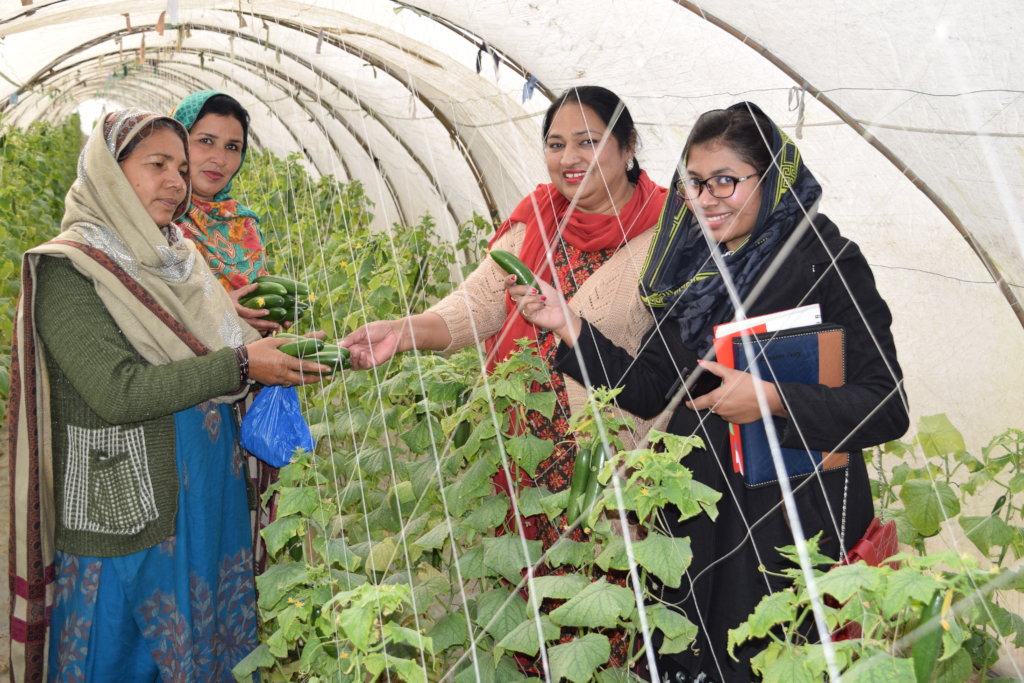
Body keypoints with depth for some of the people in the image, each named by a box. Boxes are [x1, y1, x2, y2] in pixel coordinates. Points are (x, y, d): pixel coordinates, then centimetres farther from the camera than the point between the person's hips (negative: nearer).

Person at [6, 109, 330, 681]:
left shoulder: (180, 259, 10)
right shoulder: (69, 269, -13)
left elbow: (229, 347, 15)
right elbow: (119, 392, -22)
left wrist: (291, 356, -5)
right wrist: (239, 365, -20)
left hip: (210, 501, 7)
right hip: (128, 513, -6)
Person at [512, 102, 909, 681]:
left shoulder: (827, 263, -13)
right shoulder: (689, 267, 4)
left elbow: (887, 410, -16)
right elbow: (650, 392, 4)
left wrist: (774, 399, -26)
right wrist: (568, 325, -3)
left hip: (795, 522, -5)